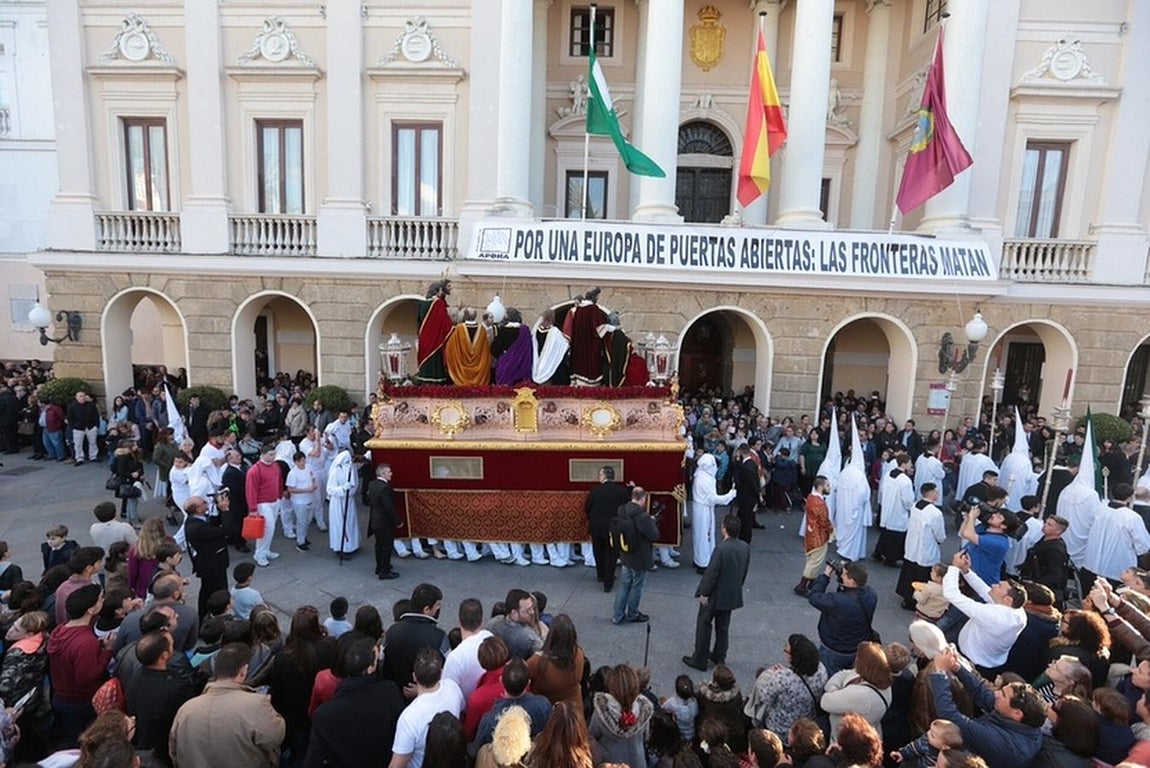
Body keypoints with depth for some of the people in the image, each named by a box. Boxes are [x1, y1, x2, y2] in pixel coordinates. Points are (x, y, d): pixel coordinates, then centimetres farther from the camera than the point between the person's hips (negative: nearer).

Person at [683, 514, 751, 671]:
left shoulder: (721, 548, -28)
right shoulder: (746, 547, -6)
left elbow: (712, 572, -23)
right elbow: (744, 571, 5)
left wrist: (704, 593, -11)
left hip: (715, 595, -6)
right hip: (732, 595, 6)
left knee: (703, 625, 9)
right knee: (723, 627, 21)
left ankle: (699, 660, 17)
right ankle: (719, 657, 33)